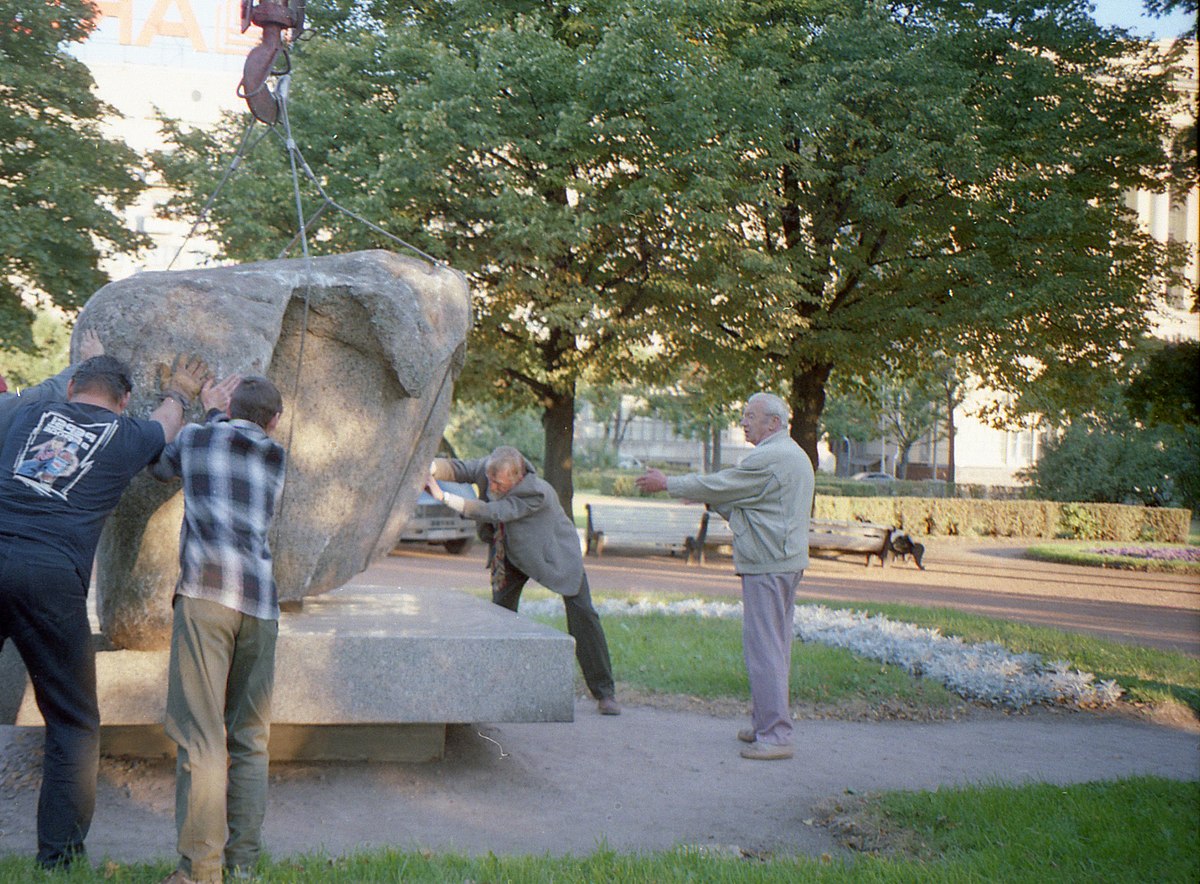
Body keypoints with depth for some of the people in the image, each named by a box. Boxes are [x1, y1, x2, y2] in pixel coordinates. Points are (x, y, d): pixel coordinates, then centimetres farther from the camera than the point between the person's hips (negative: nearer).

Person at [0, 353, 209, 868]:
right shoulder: (128, 436, 15)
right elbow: (165, 424, 39)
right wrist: (179, 392, 63)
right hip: (50, 577, -3)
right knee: (72, 725, 8)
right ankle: (58, 858, 6)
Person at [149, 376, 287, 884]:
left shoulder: (197, 437, 14)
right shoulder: (277, 460, 20)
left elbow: (160, 468, 35)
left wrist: (212, 414, 42)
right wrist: (219, 418, 47)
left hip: (206, 593, -3)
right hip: (261, 603, 3)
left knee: (202, 738, -6)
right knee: (250, 740, 9)